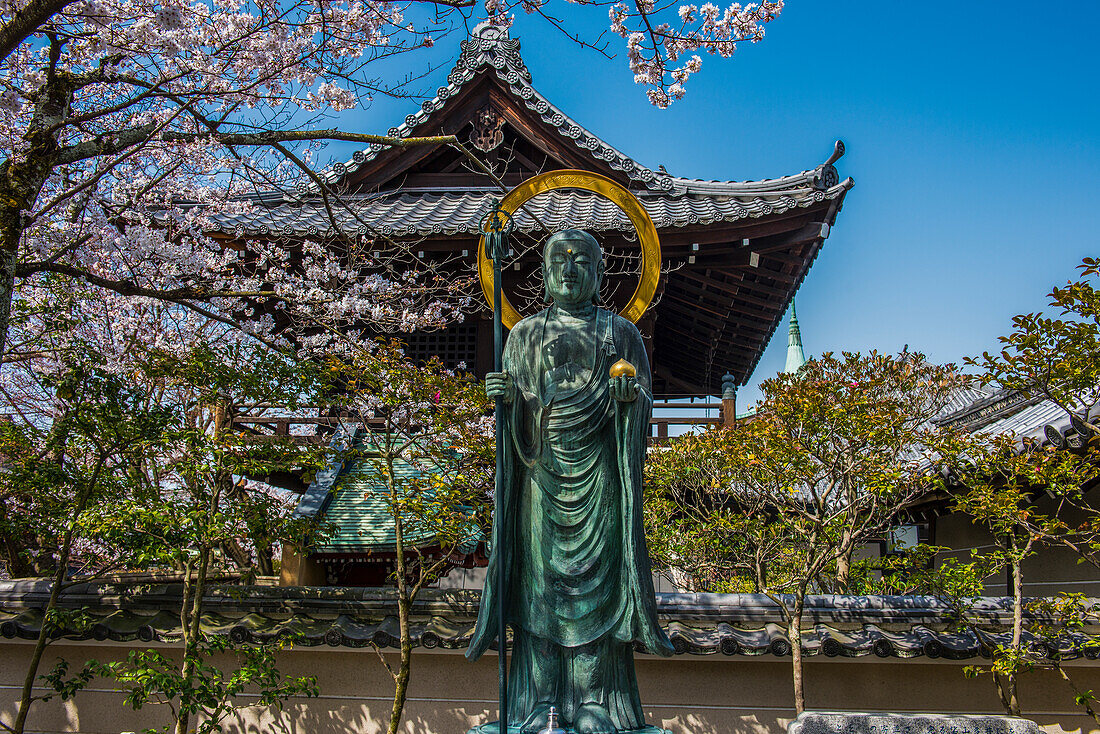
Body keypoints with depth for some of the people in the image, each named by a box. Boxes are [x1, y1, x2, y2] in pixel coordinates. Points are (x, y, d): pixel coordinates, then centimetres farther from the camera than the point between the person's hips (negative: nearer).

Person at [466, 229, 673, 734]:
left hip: (597, 471, -1)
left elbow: (646, 399, 8)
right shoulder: (526, 333, 15)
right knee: (540, 571, -2)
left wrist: (631, 395, -13)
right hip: (542, 468, 1)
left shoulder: (620, 332, 11)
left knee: (594, 572, -4)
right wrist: (501, 394, -7)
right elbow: (515, 406, 15)